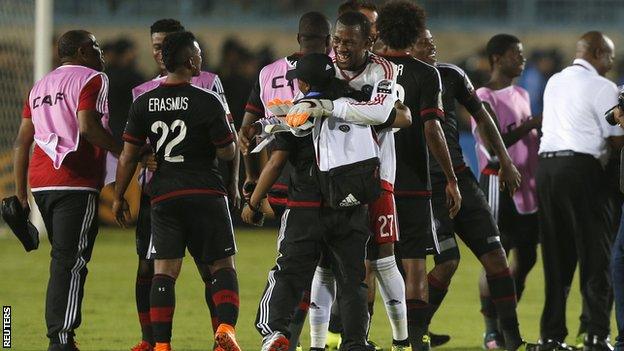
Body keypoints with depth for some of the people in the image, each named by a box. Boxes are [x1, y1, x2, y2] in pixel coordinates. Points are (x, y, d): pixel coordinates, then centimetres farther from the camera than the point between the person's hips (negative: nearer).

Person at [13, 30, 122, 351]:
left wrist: (20, 193, 19)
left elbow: (21, 142, 18)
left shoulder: (40, 86, 21)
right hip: (76, 183, -7)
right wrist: (124, 152, -7)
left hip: (40, 183, 7)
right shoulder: (92, 79, -1)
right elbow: (88, 127, -17)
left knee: (63, 258, 16)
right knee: (70, 262, -8)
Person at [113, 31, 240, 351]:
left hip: (164, 195, 3)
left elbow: (128, 156, 4)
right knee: (222, 265, 5)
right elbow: (227, 152, -7)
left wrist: (118, 198, 15)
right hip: (205, 193, -3)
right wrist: (232, 139, 15)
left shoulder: (143, 104, 3)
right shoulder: (207, 102, -9)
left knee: (164, 271, 3)